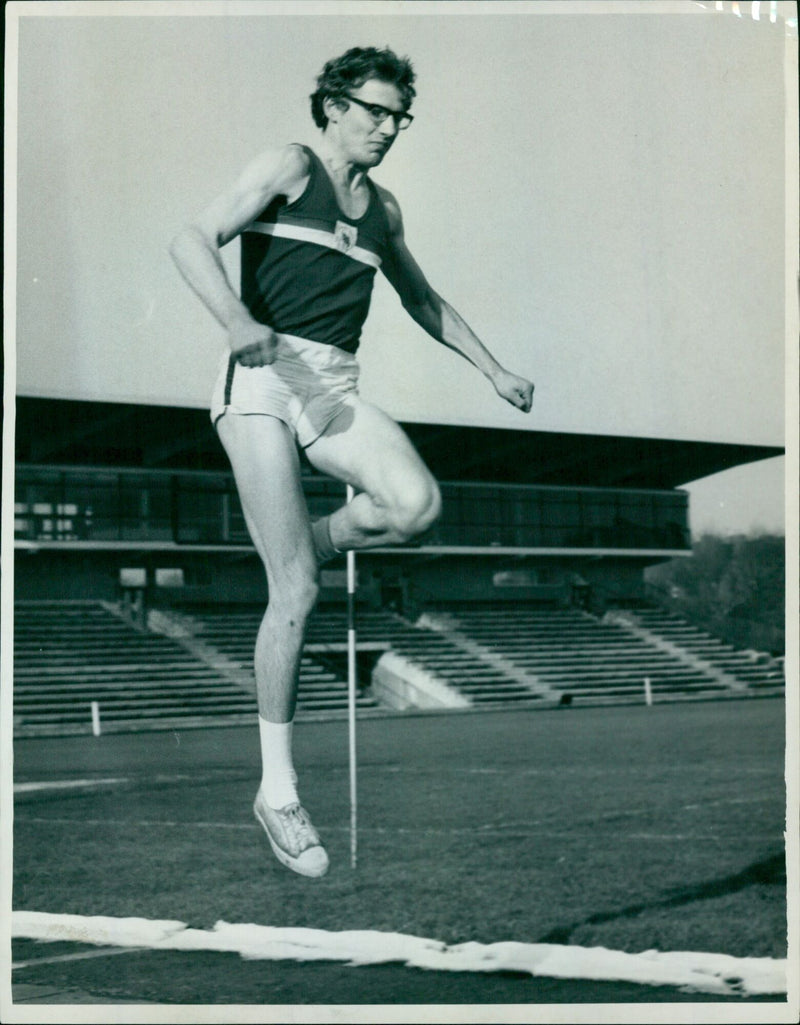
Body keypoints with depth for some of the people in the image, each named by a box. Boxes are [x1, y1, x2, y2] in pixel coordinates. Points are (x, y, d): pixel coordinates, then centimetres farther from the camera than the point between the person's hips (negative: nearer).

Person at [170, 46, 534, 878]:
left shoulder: (383, 208, 21)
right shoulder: (291, 167, 3)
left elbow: (422, 299, 36)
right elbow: (193, 241, -9)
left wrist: (494, 371, 35)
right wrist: (238, 321, -25)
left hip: (335, 388, 5)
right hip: (263, 379, -5)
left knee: (417, 504, -26)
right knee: (296, 594, -12)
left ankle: (310, 543, 6)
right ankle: (277, 788, -1)